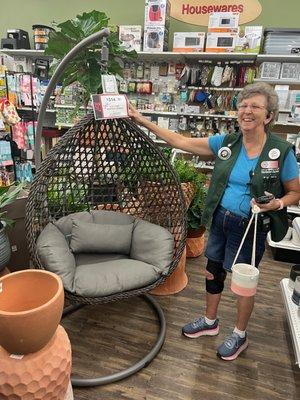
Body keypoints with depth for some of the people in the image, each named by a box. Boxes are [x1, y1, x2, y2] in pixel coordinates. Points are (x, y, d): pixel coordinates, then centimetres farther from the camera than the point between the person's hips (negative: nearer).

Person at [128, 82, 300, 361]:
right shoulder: (226, 143, -2)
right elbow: (182, 142, -1)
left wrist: (277, 203, -23)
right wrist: (142, 121, -3)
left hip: (251, 227, -4)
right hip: (219, 220, 5)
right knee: (212, 272, 17)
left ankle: (240, 335, 38)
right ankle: (209, 321, 43)